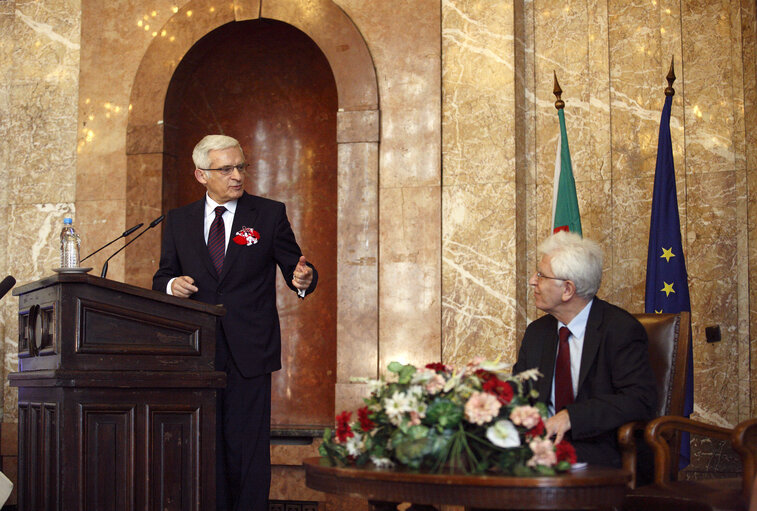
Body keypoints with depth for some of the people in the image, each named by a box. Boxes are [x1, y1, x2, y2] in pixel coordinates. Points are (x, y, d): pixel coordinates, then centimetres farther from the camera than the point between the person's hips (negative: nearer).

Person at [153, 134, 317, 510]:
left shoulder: (269, 214, 4)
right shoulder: (179, 221, 10)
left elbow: (294, 265, 3)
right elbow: (162, 278, 15)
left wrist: (302, 278, -21)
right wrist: (172, 285, -9)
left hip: (249, 353, -2)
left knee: (249, 447, -4)